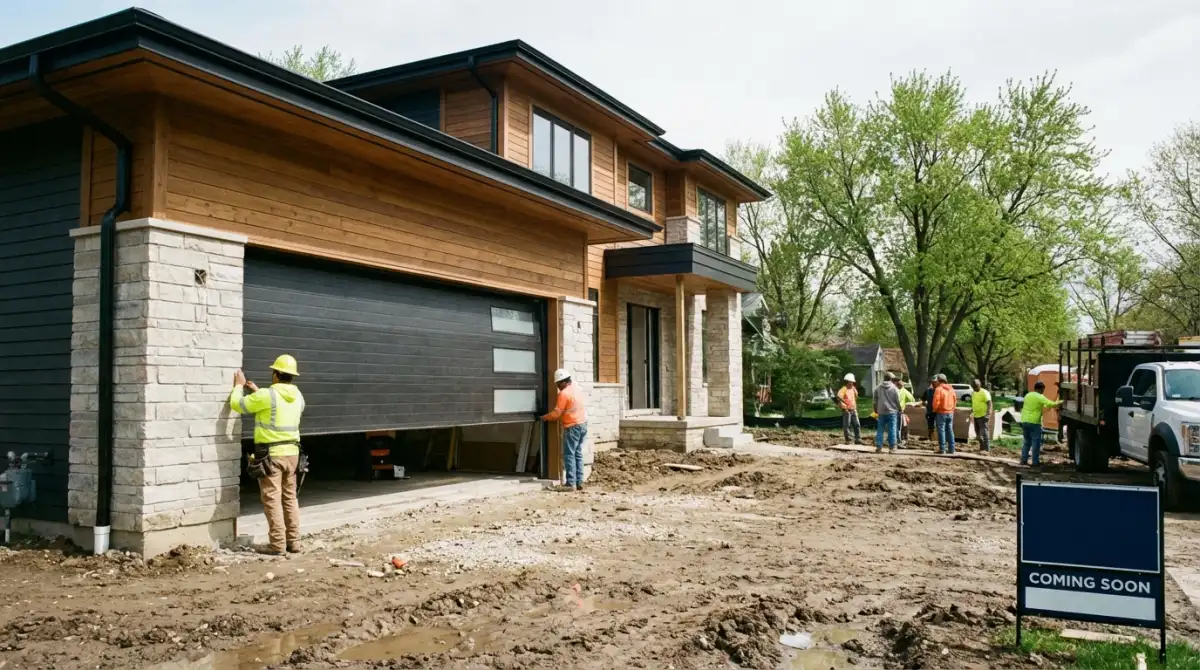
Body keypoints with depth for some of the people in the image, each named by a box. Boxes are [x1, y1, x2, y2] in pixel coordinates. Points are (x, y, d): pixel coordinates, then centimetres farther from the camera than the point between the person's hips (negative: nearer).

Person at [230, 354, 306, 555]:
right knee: (290, 498, 12)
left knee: (272, 499, -2)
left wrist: (239, 385, 13)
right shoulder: (298, 396, 7)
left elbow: (237, 404, -4)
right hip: (291, 453, 6)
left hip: (271, 454, -6)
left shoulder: (267, 395, -15)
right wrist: (257, 392, 29)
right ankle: (293, 542, 14)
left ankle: (277, 544, -2)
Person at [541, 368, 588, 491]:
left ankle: (571, 483, -6)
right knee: (578, 454, 11)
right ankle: (579, 482, 11)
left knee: (569, 455, -4)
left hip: (572, 427, -8)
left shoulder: (564, 393, -15)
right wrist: (551, 418, 20)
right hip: (583, 424, 8)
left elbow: (556, 413, -14)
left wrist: (545, 418, 3)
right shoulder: (576, 389, 11)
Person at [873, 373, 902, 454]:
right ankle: (892, 448, 0)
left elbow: (875, 401, 10)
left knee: (880, 430, 6)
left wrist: (876, 411, 19)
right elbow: (898, 401, -2)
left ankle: (878, 447, 3)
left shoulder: (878, 388, 5)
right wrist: (899, 411, 11)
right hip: (892, 412, -2)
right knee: (892, 430, 1)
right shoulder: (894, 388, -4)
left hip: (881, 412, 2)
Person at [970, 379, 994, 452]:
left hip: (983, 416, -8)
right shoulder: (973, 393, 13)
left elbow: (989, 404, -17)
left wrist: (988, 414, -26)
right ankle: (982, 448, 23)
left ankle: (987, 449, -10)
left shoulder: (984, 393, -11)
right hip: (976, 416, 8)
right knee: (978, 433, 12)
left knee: (984, 432, -12)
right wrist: (972, 411, 22)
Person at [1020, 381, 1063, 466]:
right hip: (1034, 422, -7)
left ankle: (1023, 460, 12)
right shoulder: (1040, 397, -10)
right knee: (1036, 442, 1)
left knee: (1027, 441, 16)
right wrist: (1060, 402, 1)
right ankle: (1035, 462, 3)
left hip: (1024, 421, 7)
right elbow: (1052, 404, -17)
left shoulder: (1027, 395, 12)